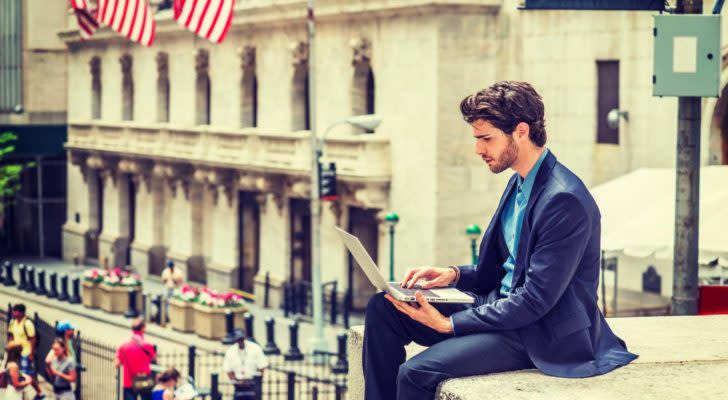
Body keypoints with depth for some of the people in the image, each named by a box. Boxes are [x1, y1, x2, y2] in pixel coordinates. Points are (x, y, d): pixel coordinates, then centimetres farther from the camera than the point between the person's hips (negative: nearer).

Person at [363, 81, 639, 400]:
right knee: (382, 308, 0)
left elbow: (537, 299, -23)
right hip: (505, 306, 10)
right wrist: (454, 275, -1)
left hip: (543, 335, -10)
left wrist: (449, 324, -22)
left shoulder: (565, 200, -21)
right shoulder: (520, 183, 10)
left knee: (416, 373, -25)